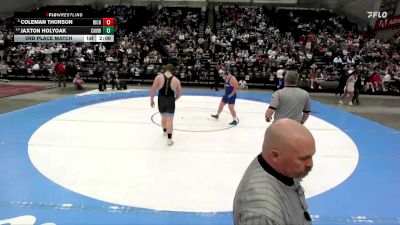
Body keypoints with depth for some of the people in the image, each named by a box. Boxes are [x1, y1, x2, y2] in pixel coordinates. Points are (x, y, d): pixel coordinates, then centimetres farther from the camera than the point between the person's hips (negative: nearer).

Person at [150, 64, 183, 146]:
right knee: (169, 119, -2)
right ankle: (169, 139, -7)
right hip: (170, 100, -2)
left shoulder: (159, 77, -4)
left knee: (163, 117, 22)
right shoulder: (175, 79, -1)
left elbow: (153, 89, -9)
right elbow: (180, 93, 4)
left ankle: (165, 131, 45)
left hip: (161, 100, 2)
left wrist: (151, 100, 0)